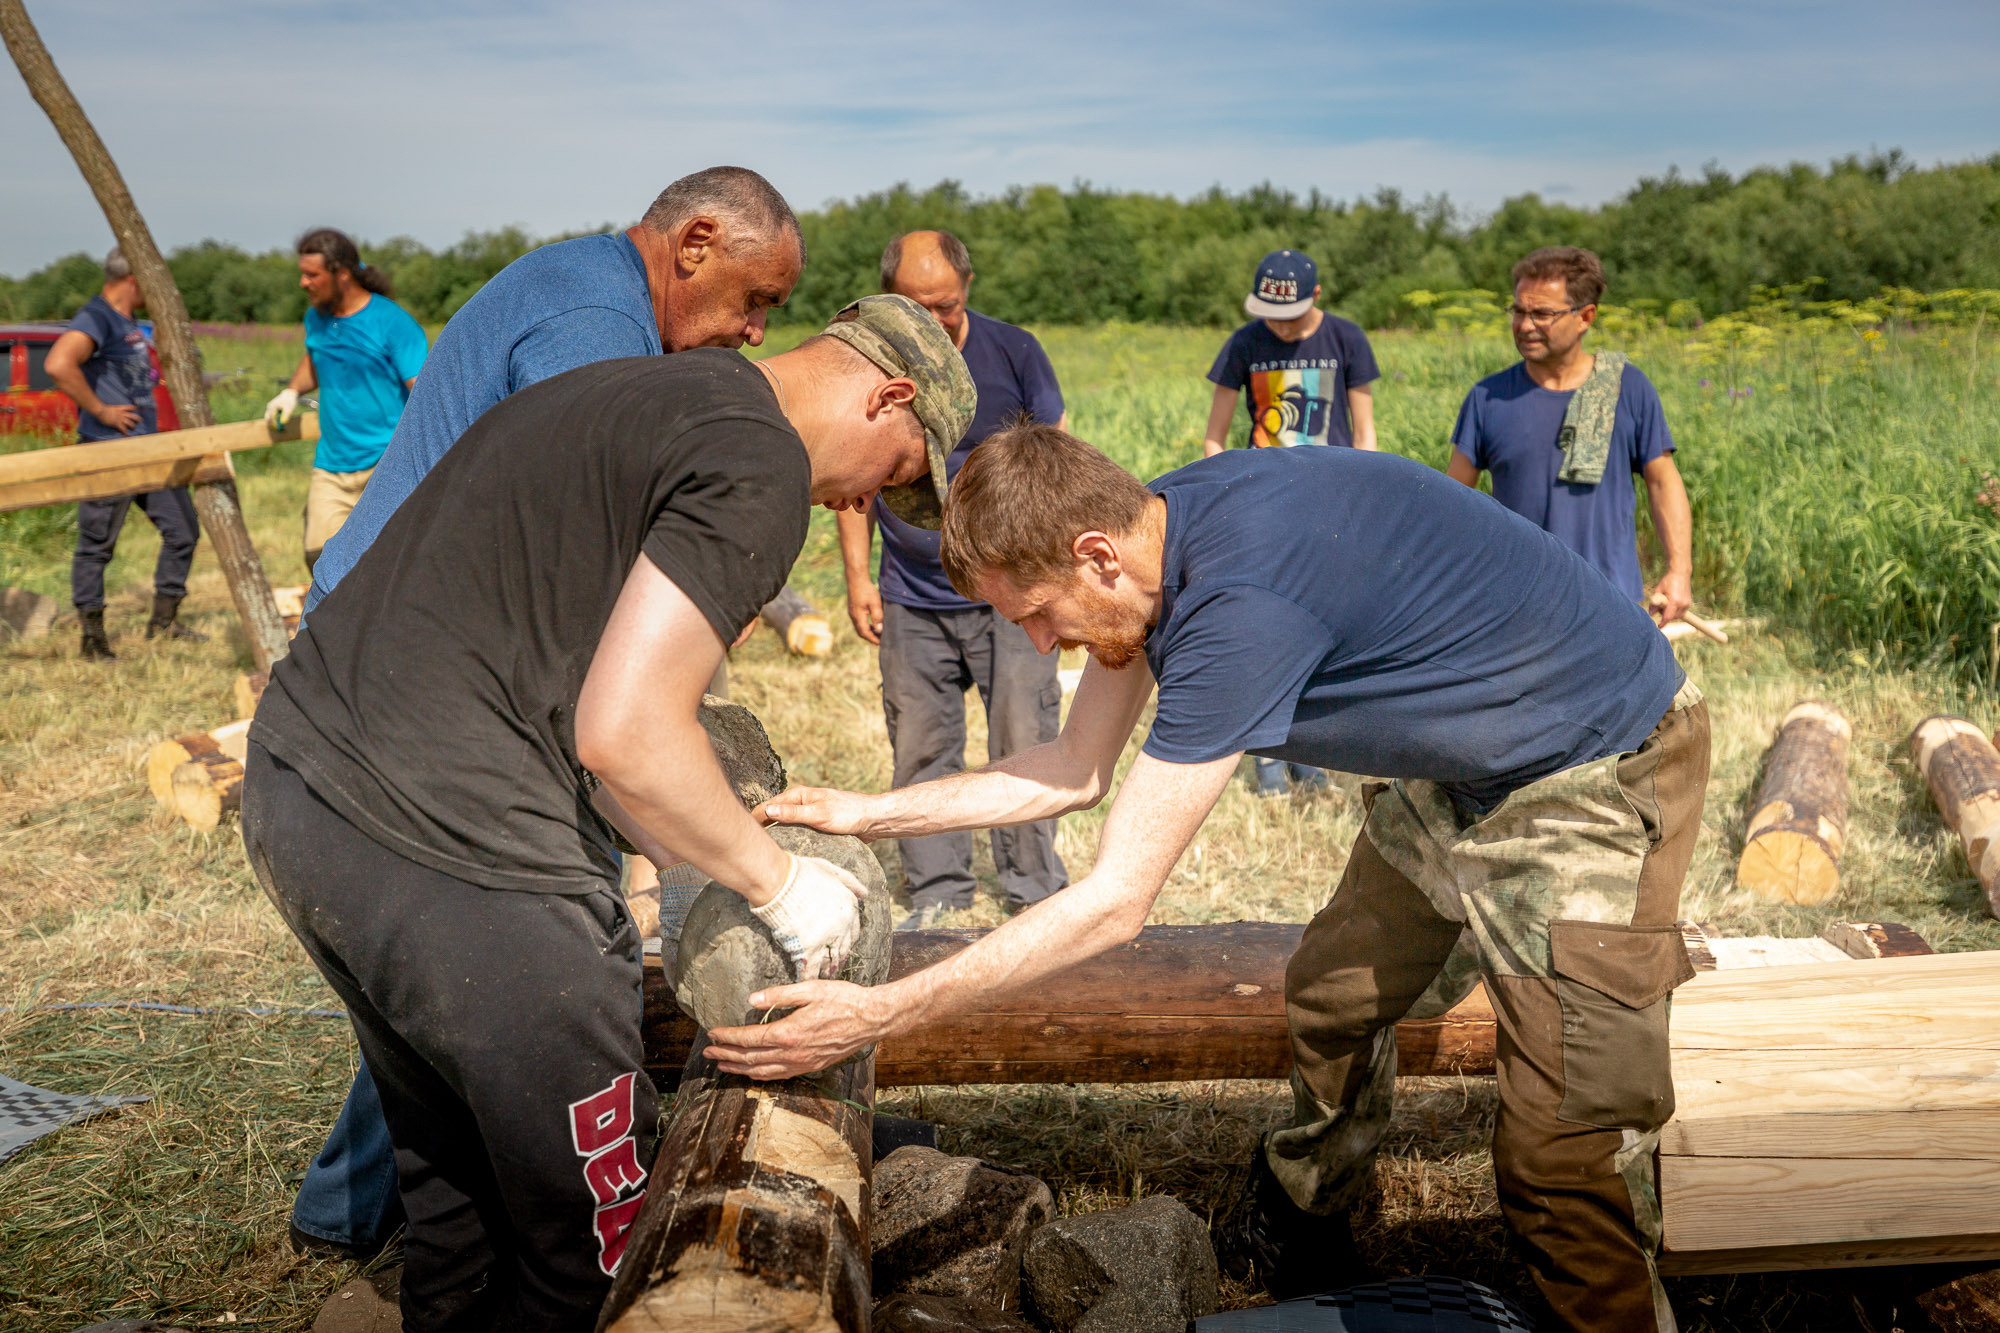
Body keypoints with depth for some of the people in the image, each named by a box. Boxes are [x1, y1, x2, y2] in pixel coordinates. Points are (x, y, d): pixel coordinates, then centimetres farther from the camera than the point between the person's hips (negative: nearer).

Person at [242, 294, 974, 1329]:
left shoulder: (634, 392, 20)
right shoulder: (759, 467, -10)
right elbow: (624, 734, -19)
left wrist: (694, 859, 23)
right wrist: (780, 885, -3)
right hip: (448, 849, -10)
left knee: (449, 1178, 27)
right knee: (600, 1238, 9)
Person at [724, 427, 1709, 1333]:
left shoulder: (1242, 604, -36)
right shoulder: (1158, 528, -8)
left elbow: (1114, 903, -30)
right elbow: (1077, 771, 4)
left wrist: (879, 1015, -26)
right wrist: (869, 813, 2)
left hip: (1599, 772, -9)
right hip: (1466, 766, 9)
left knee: (1568, 1152, -13)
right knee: (1332, 997, 19)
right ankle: (1293, 1251, 41)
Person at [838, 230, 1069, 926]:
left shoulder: (1013, 351, 0)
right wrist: (857, 577, 4)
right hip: (911, 600, 2)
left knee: (1023, 743, -1)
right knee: (921, 749, 5)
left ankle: (1035, 890, 13)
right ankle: (936, 893, 19)